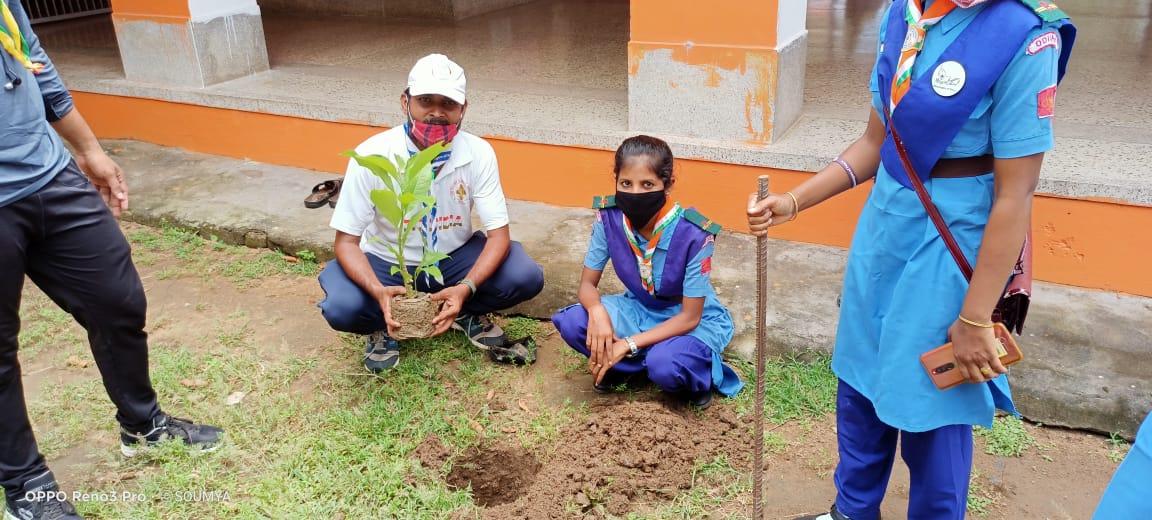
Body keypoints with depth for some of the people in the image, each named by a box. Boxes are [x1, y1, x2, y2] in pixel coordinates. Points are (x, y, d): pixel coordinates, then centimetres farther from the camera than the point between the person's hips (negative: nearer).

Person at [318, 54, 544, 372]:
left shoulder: (478, 153, -19)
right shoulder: (371, 155, -23)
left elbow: (498, 235, -18)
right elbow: (346, 241, -19)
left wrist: (467, 288, -37)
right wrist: (378, 291, -39)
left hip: (453, 257, 2)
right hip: (388, 262, -1)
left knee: (526, 277, -24)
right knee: (341, 308, -31)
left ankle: (468, 314, 7)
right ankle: (384, 326, 5)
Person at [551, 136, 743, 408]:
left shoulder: (693, 234, -30)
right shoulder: (609, 218, -19)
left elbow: (689, 317, -23)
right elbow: (587, 284, -8)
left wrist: (628, 345, -29)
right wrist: (597, 311, -33)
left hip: (695, 320, -4)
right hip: (639, 309, 4)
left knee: (663, 365, -36)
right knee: (570, 322, -22)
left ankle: (698, 376, -1)